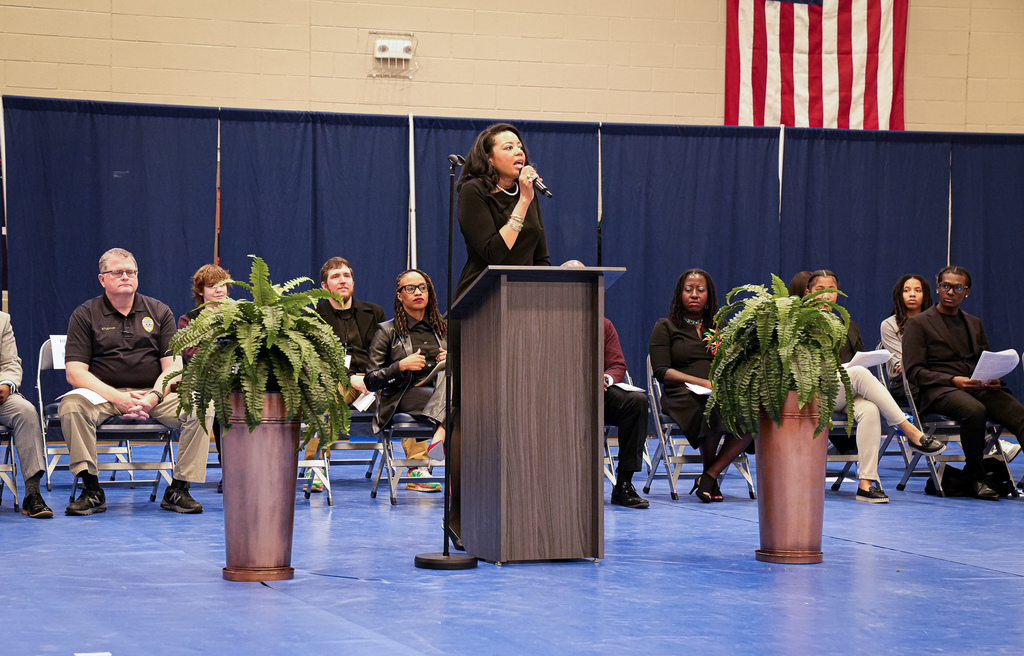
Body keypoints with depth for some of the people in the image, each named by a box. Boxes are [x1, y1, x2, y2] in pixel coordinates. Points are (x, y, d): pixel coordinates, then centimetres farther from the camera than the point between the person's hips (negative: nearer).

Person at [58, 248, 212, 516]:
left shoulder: (159, 312, 10)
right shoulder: (84, 315, 3)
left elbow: (172, 366, 4)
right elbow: (75, 372, -6)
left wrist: (153, 398, -17)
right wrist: (117, 398, -20)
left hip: (154, 394, 1)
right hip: (104, 393, -1)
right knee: (72, 405, -34)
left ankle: (178, 489, -17)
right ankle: (91, 490, -25)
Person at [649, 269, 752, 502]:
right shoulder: (665, 327, 11)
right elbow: (661, 371, -1)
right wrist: (704, 382, -14)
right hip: (684, 394, -3)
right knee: (713, 413, -40)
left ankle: (710, 476, -23)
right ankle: (710, 472, -11)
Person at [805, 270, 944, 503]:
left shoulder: (848, 327, 26)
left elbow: (861, 359, 23)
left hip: (848, 394, 4)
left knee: (869, 410, -34)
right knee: (859, 372, -34)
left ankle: (866, 482, -40)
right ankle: (911, 432, -34)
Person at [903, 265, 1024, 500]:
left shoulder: (974, 324, 26)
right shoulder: (917, 323, 8)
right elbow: (913, 371, -2)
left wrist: (993, 379, -1)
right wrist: (953, 380, -15)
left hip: (979, 387, 5)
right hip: (938, 391, -5)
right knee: (975, 411, -38)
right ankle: (975, 476, -18)